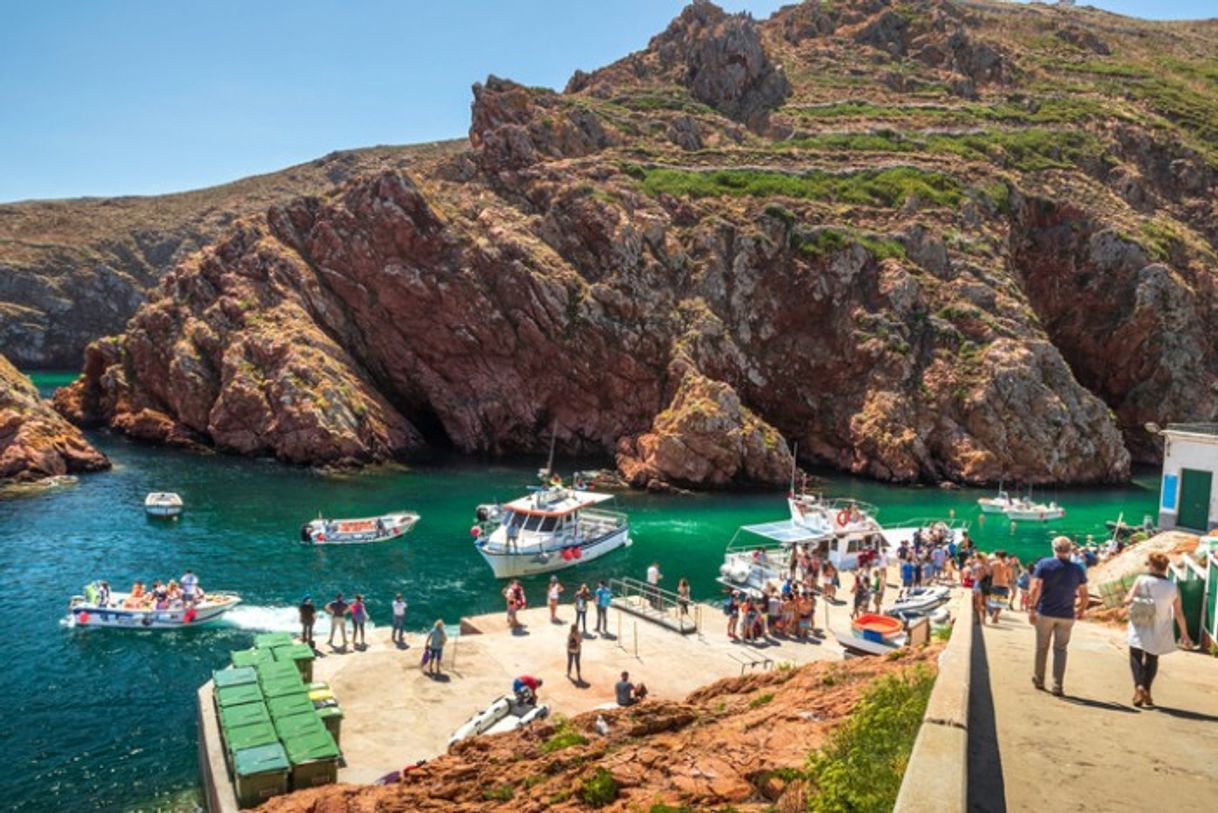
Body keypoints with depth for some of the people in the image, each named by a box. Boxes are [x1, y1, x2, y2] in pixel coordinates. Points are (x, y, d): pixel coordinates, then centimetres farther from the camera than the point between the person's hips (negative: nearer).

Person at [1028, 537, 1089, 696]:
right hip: (1067, 615, 1)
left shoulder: (1044, 564, -5)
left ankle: (1039, 680, 23)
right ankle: (1057, 686, 3)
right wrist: (1082, 610, 18)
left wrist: (1032, 608, -9)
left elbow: (1035, 588, -13)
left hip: (1045, 613, -1)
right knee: (1060, 649, 8)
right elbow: (1084, 595, 1)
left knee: (1042, 647, 13)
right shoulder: (1078, 569, 0)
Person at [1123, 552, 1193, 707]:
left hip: (1139, 630, -2)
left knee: (1136, 656, 6)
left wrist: (1127, 599, 6)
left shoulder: (1142, 581, -11)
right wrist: (1184, 634, 9)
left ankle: (1139, 686, -16)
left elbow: (1128, 600, -18)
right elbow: (1179, 614, -1)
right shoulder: (1173, 588, -5)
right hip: (1159, 632, 2)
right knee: (1152, 660, 19)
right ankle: (1146, 691, 21)